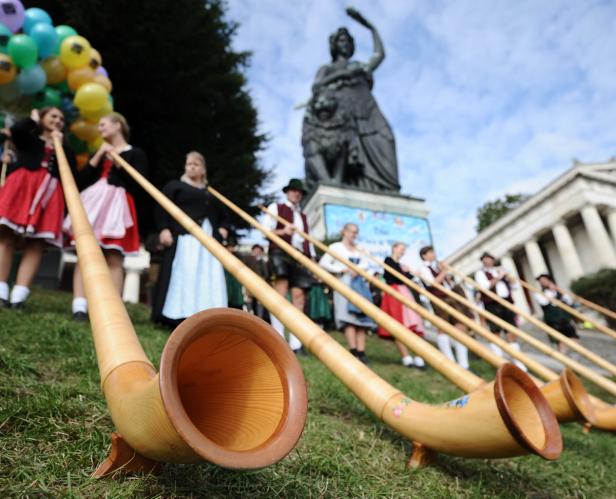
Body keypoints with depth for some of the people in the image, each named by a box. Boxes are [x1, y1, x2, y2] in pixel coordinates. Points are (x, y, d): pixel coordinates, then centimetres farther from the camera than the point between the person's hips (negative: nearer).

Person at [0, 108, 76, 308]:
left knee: (36, 243, -10)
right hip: (21, 187, -1)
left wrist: (61, 145, 4)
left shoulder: (65, 149, 24)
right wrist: (33, 118, 13)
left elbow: (71, 173, 8)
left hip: (49, 192, 1)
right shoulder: (28, 138, 20)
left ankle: (18, 296, -14)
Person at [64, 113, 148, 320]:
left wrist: (118, 162, -4)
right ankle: (79, 307, -7)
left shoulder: (135, 154, 7)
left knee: (114, 259, -10)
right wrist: (98, 156, 4)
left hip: (117, 207, -5)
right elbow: (80, 180, 12)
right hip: (92, 204, 5)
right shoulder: (98, 152, 24)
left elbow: (139, 187, -5)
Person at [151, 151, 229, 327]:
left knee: (209, 279, -5)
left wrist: (223, 230, 10)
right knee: (183, 277, -12)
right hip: (184, 238, -4)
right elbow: (162, 207, 2)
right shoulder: (175, 185, 15)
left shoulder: (211, 193, 28)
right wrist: (164, 229, -14)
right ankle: (178, 318, -11)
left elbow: (223, 217, 32)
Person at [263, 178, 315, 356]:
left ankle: (295, 343, -5)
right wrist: (282, 231, -15)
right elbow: (265, 231, 2)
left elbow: (308, 240, 23)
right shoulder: (276, 207, 14)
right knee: (280, 293, -18)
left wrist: (313, 258, 10)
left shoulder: (303, 216, 29)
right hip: (280, 252, -5)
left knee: (299, 295, -6)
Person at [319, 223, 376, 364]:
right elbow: (323, 263, -3)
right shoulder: (336, 247, 5)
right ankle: (354, 352, -20)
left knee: (362, 317, -3)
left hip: (360, 283, 6)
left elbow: (366, 264, 12)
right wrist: (341, 269, -11)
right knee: (349, 316, -16)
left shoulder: (358, 249, 22)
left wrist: (358, 268, -10)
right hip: (345, 283, -6)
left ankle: (361, 352, -4)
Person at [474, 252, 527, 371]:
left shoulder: (500, 270, 24)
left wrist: (506, 277, 7)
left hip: (506, 302, 5)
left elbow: (510, 285, 25)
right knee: (495, 333, -4)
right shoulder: (480, 273, 8)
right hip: (492, 304, -4)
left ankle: (518, 363, 4)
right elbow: (485, 286, -10)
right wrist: (498, 278, -7)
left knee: (511, 332, 1)